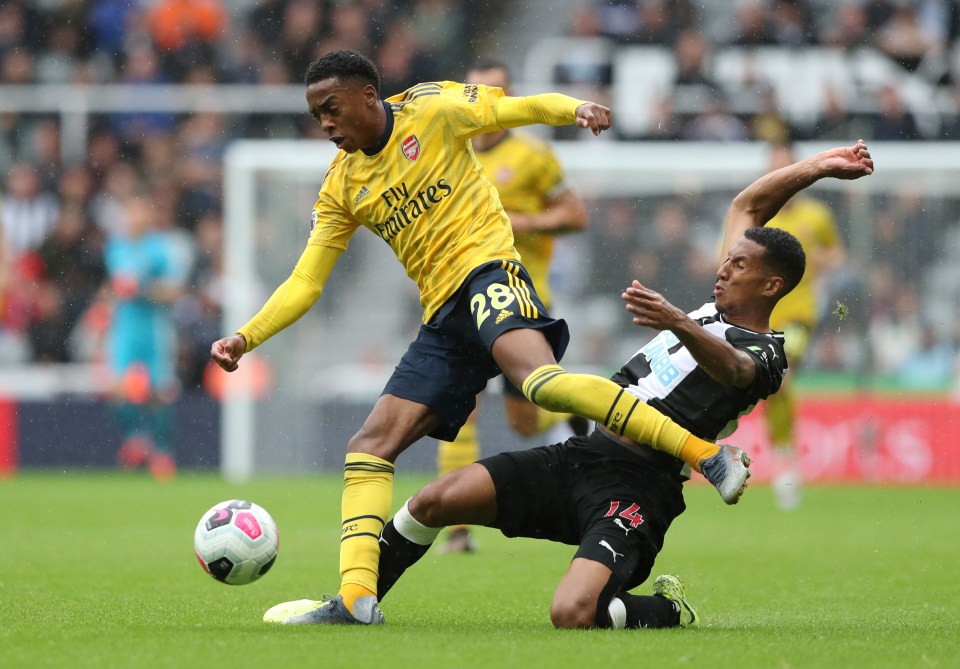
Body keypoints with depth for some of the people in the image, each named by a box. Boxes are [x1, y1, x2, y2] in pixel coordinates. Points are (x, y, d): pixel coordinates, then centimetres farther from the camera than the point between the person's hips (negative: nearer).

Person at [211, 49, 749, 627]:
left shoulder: (433, 109, 3)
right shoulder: (342, 189, 15)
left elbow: (524, 108, 7)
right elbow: (306, 282, 16)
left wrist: (576, 109, -14)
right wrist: (246, 338, 4)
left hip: (486, 268, -7)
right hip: (444, 316, 7)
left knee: (538, 378, -36)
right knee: (370, 446, -5)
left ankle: (706, 454, -39)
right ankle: (356, 596, -12)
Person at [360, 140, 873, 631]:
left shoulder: (764, 354, -6)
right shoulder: (717, 309, 19)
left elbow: (731, 367, -31)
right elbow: (746, 207, 29)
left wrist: (680, 325, -50)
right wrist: (817, 167, 25)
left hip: (634, 491, -8)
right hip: (582, 454, 8)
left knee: (572, 615, -30)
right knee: (435, 501, -3)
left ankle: (669, 612, 0)